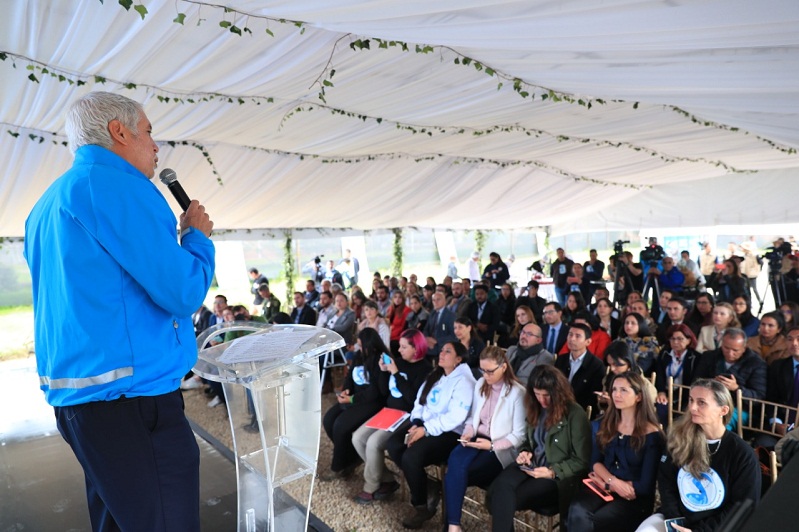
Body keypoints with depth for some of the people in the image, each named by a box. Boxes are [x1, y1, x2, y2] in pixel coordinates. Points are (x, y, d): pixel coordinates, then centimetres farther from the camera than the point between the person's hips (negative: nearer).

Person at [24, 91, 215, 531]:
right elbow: (183, 293, -18)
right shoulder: (115, 185, -14)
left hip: (72, 395, 10)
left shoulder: (47, 204, 17)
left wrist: (176, 236, 22)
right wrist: (197, 236, 0)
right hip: (130, 397, -10)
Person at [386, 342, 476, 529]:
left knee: (411, 457, -28)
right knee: (393, 445, -18)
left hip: (448, 433, -7)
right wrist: (416, 424, -6)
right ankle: (425, 486, 0)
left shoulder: (463, 381, -10)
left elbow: (456, 417, -20)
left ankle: (421, 507, -2)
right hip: (423, 425, 8)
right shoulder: (434, 376, 16)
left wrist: (426, 430, -22)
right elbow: (419, 402, 13)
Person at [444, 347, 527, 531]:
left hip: (501, 449, -5)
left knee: (456, 473, -26)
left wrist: (492, 445, -19)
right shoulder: (480, 384, 7)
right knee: (455, 460, -29)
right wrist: (468, 432, -4)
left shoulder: (517, 392, -11)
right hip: (477, 438, 5)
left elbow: (519, 435, -8)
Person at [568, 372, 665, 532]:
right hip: (603, 487, 4)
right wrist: (613, 481, -13)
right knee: (577, 513, -30)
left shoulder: (652, 435, -7)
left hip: (634, 499, -4)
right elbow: (596, 461, 6)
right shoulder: (607, 423, 9)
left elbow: (646, 486, -9)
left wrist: (608, 483, -7)